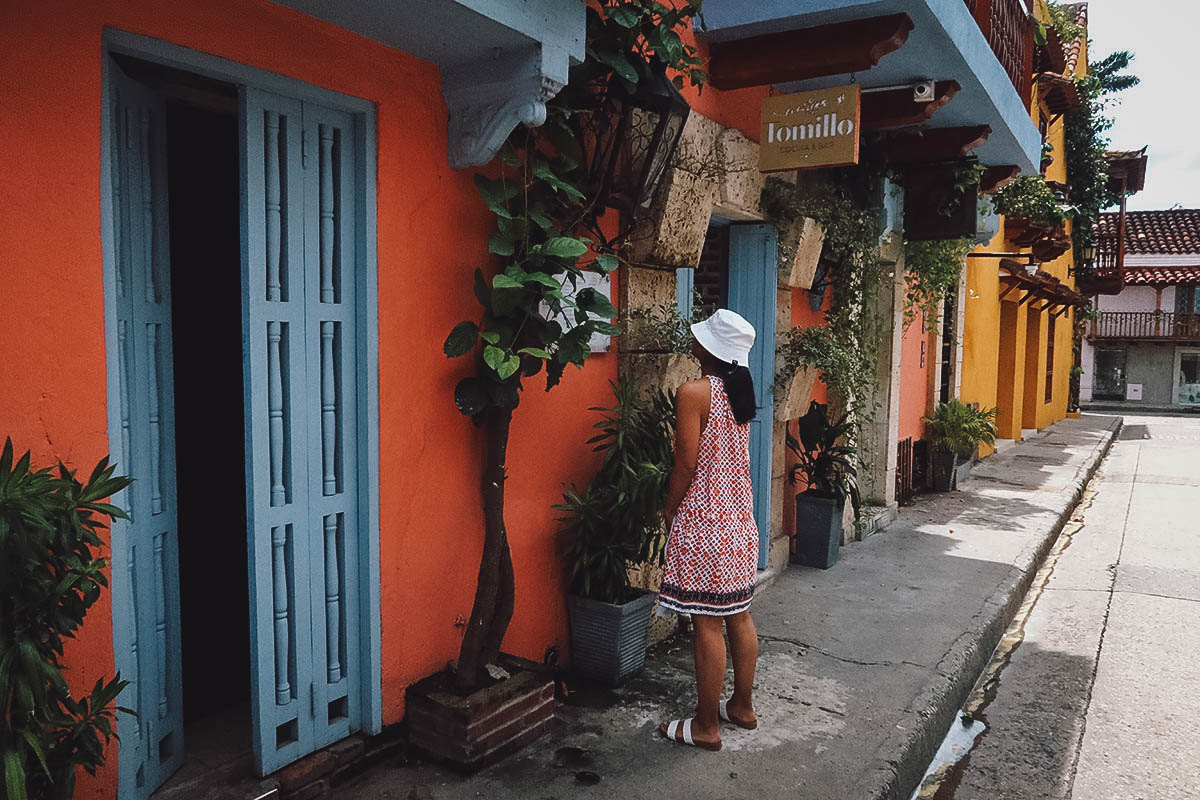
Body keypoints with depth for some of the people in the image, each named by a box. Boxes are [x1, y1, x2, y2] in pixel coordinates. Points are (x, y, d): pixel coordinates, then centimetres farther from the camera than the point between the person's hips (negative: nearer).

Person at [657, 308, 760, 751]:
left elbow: (686, 464, -17)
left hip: (703, 522, -8)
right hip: (740, 517, 8)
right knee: (739, 615, 17)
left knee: (707, 624, 0)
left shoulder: (693, 392, -17)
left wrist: (669, 510, -4)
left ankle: (706, 726, 12)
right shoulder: (740, 389, 8)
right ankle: (742, 706, 31)